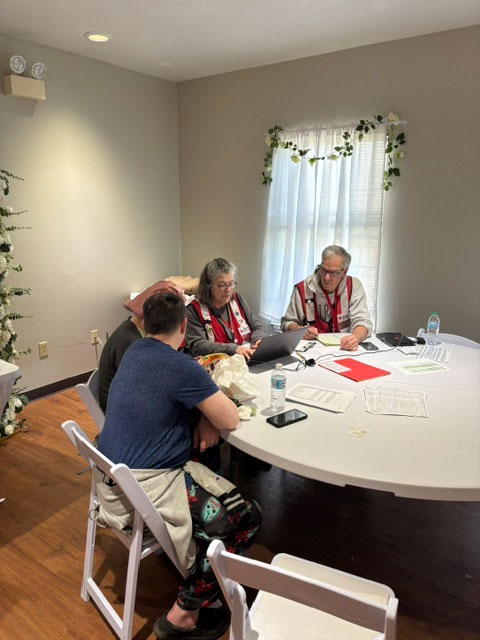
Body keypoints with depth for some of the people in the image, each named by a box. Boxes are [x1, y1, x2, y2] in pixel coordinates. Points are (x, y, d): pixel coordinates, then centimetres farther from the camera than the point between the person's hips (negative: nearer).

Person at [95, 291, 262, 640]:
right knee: (246, 517, -5)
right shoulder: (183, 367, -21)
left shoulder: (134, 350, 5)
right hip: (145, 488, -9)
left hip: (108, 477, 9)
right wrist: (211, 402, 6)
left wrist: (205, 413, 2)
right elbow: (231, 420, -14)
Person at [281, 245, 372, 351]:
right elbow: (286, 323, 4)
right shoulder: (302, 289, -5)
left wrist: (356, 337, -31)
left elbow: (362, 321, -8)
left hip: (343, 348, 0)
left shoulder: (354, 286, -2)